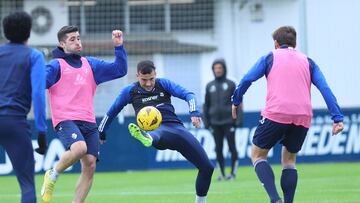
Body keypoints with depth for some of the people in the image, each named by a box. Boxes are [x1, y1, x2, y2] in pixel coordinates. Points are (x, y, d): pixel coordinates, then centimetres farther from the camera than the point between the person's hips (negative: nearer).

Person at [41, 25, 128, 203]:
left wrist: (118, 46, 8)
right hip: (66, 120, -6)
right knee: (79, 148, -33)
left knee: (90, 165, -6)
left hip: (89, 123, 6)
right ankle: (53, 175, -6)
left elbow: (119, 70, 19)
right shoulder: (56, 65, 4)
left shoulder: (91, 65, 20)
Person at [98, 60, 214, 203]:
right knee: (155, 137, -45)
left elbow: (187, 95, -1)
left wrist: (194, 113, -21)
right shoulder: (130, 91, 8)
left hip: (177, 127, 3)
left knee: (207, 167, 0)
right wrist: (101, 132, 28)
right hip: (157, 131, -3)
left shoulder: (163, 84, 9)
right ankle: (146, 138, -83)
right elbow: (112, 111, 20)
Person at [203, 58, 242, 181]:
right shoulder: (209, 86, 10)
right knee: (218, 149, 4)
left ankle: (233, 172, 2)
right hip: (215, 123, 3)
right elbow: (206, 105, 12)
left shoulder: (231, 84, 2)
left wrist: (239, 119, -9)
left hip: (229, 122, -3)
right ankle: (222, 173, 9)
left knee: (232, 147, -4)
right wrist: (206, 121, 6)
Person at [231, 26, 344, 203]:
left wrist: (236, 102, 15)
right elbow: (325, 89, 8)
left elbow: (247, 80, 2)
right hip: (303, 118, 3)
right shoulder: (308, 62, 19)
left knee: (258, 155, 10)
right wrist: (338, 118, 3)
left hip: (275, 114, -3)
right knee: (289, 159, 21)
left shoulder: (270, 57, 12)